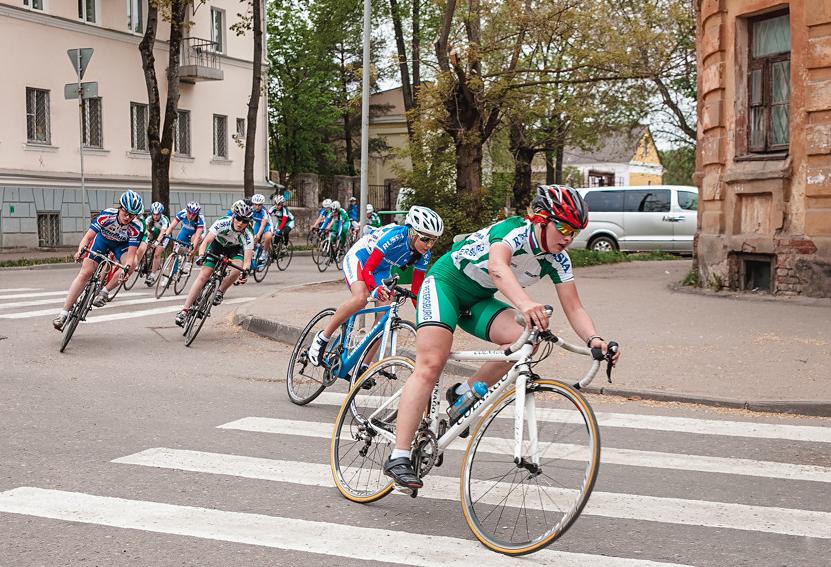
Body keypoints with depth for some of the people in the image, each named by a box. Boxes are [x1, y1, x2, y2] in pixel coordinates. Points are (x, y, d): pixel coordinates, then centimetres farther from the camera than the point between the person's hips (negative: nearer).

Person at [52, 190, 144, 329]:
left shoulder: (136, 227, -33)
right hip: (102, 239, 0)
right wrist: (80, 250, -50)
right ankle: (64, 312, -6)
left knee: (132, 264, -31)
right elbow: (88, 236, -31)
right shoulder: (107, 215, -33)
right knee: (85, 273, -11)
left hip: (121, 245, 0)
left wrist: (126, 268, -55)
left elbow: (131, 254, -35)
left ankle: (104, 292, -14)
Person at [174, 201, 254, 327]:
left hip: (235, 249, 0)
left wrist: (245, 271, -55)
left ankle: (220, 292, -2)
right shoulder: (222, 223, -33)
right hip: (217, 245, 0)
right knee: (204, 275, -15)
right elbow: (206, 241, -36)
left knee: (236, 270, -31)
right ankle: (184, 310, -15)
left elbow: (247, 259, -35)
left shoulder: (248, 236, -31)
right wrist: (201, 256, -54)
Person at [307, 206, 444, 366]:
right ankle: (322, 338, -18)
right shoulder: (395, 236, -34)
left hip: (381, 269, 7)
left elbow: (416, 289, -6)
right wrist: (375, 290, -54)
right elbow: (368, 268, -35)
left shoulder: (423, 255, -15)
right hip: (358, 258, -6)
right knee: (361, 298, -35)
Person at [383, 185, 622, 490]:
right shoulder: (513, 230, -27)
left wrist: (594, 339, -28)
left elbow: (573, 307, -8)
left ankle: (463, 393, -2)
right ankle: (398, 457, -22)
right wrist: (525, 303, -65)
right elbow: (497, 266, -48)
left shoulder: (557, 259, -7)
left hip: (478, 300, 6)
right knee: (431, 365, -21)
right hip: (445, 282, -6)